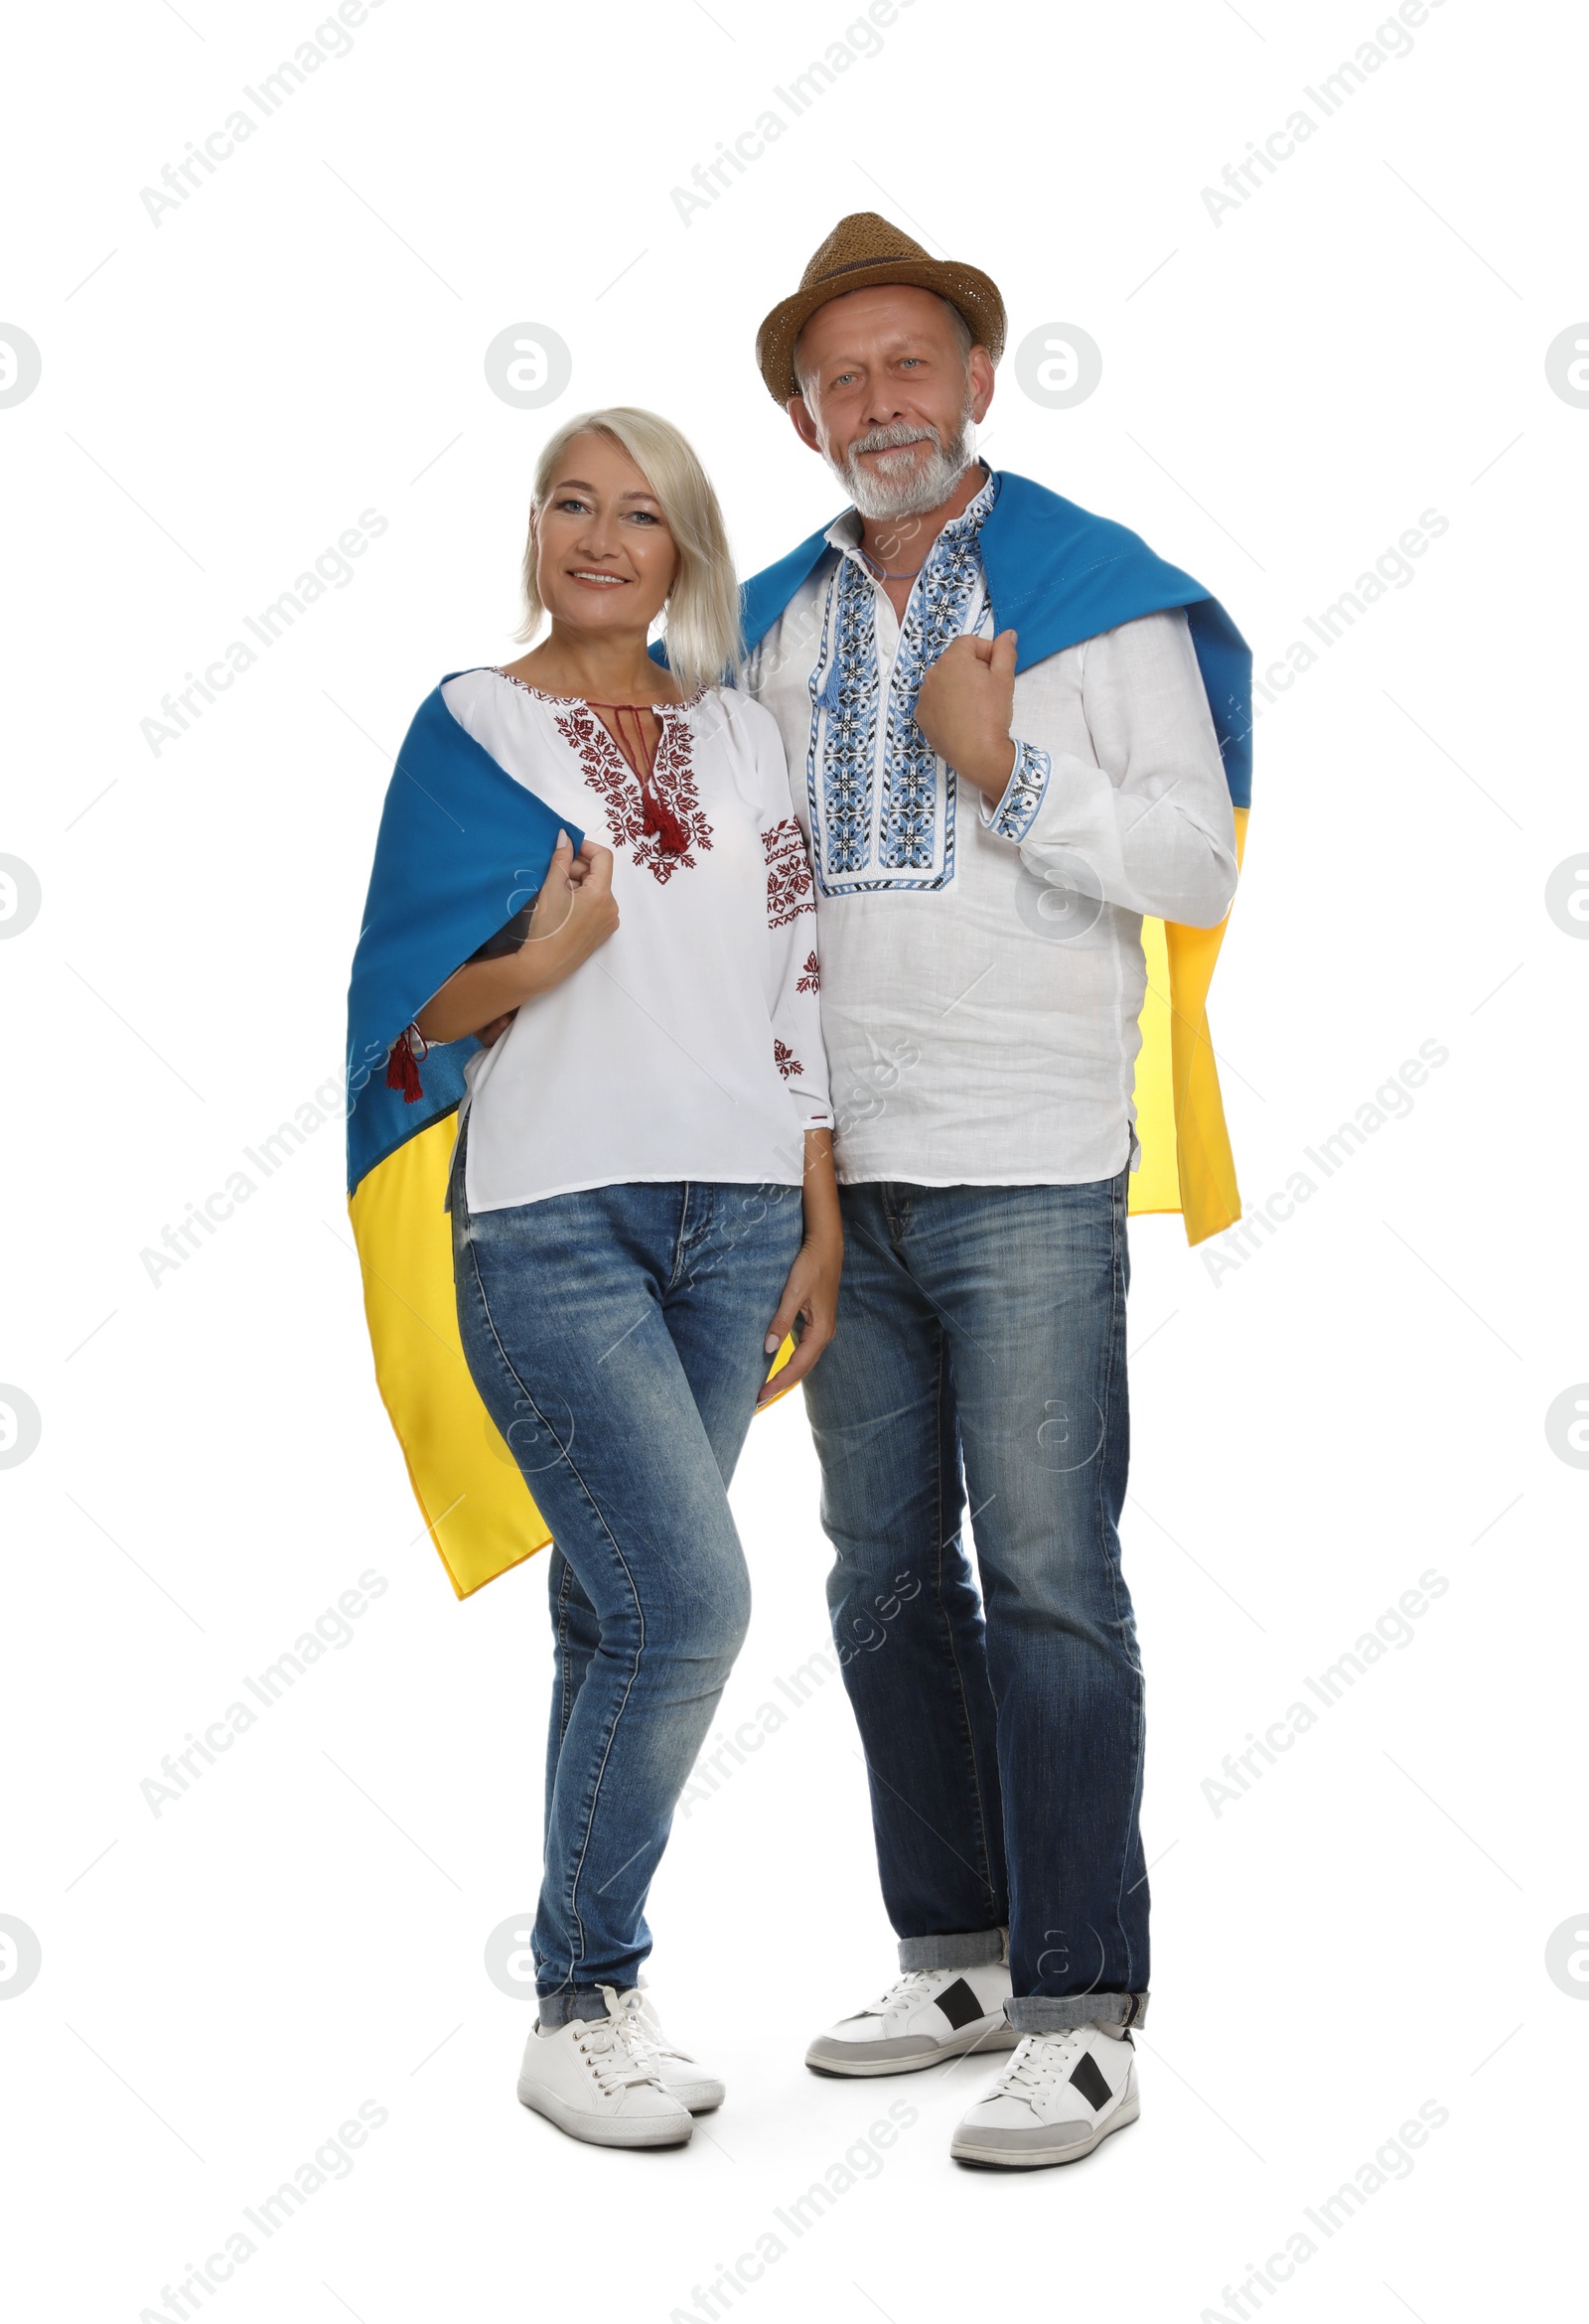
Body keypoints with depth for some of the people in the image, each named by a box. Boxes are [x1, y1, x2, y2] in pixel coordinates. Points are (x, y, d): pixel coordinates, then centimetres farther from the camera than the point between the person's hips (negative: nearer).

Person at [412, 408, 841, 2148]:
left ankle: (595, 1984, 20)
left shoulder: (741, 734, 13)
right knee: (692, 1602, -13)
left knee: (619, 1614, 8)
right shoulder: (459, 726, 2)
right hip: (547, 1222, -4)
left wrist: (822, 1229, 8)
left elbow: (800, 990, 13)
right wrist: (532, 966, -19)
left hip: (734, 1212, 4)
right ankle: (580, 2007, 4)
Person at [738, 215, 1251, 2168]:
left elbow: (1197, 863, -7)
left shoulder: (1103, 597, -2)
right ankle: (955, 1955, 24)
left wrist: (1004, 766, -16)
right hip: (837, 1169, 6)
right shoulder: (772, 625, 13)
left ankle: (1081, 2017, 2)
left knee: (1047, 1584, -6)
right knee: (887, 1578, 10)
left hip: (1029, 1173, -6)